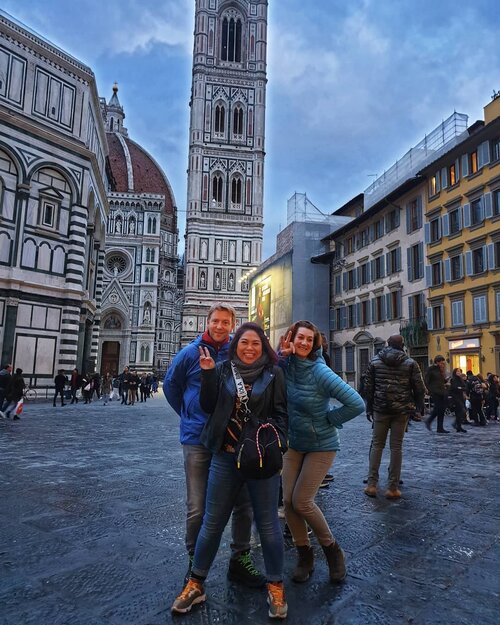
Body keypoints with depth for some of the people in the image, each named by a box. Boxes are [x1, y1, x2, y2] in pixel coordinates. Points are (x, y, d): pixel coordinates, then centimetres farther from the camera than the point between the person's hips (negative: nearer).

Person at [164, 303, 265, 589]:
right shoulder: (191, 352, -3)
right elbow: (170, 385, 10)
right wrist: (188, 415, 10)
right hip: (198, 440, -1)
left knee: (243, 502, 10)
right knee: (197, 508, 7)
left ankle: (240, 560, 30)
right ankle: (195, 563, 29)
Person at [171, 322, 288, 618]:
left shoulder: (273, 373, -1)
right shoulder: (223, 369, 2)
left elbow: (280, 413, -1)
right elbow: (208, 406, -1)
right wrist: (208, 373, -13)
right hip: (225, 456, 2)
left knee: (268, 523, 10)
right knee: (212, 522, 12)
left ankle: (276, 586, 29)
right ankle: (196, 583, 29)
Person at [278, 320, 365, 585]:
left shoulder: (320, 372, -23)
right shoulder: (285, 365, -6)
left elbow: (356, 404, -25)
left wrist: (328, 420, -15)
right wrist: (281, 355, -18)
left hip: (321, 446, -5)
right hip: (294, 443, 5)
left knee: (301, 502, -6)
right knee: (288, 501, 1)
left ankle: (333, 549, 20)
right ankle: (304, 555, 23)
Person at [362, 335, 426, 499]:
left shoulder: (375, 361, 3)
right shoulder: (410, 363, 0)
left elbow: (368, 387, 3)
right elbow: (419, 388, -1)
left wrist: (369, 408, 10)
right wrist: (419, 406, 13)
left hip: (380, 409, 1)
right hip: (402, 410, 0)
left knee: (377, 445, 9)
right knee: (396, 447, 5)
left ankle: (371, 484, 5)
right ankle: (393, 488, 8)